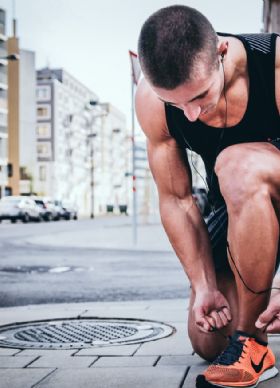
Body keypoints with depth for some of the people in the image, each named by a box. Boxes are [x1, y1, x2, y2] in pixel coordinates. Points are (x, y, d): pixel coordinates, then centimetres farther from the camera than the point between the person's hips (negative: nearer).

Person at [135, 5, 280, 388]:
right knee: (207, 341, 0)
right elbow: (176, 199, -12)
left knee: (238, 166, -38)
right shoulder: (151, 100, -19)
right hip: (238, 208, 4)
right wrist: (205, 286, -17)